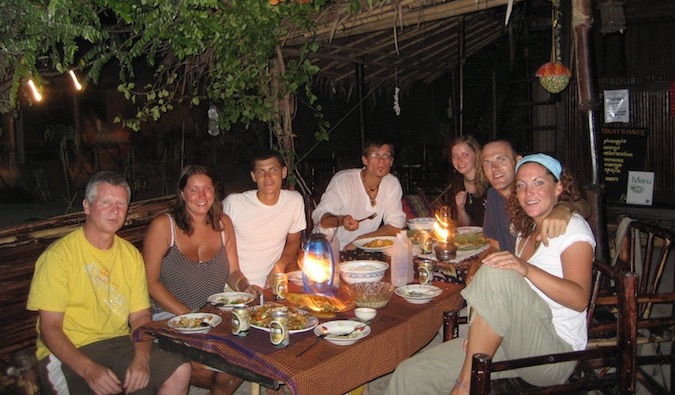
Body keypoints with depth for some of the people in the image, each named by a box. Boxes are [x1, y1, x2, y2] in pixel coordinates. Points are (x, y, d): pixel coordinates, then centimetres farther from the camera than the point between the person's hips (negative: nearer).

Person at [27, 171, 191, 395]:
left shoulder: (131, 255, 8)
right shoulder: (59, 255, -8)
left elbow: (140, 317, 5)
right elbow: (50, 328, -10)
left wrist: (141, 359, -14)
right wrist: (89, 369, -23)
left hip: (120, 343, 5)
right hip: (68, 352, -4)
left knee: (180, 372, -14)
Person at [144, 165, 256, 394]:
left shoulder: (223, 224, 9)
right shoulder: (163, 226, -5)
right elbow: (151, 281, -8)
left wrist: (243, 286, -9)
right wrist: (187, 315, -16)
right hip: (170, 316, -4)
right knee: (205, 369, -28)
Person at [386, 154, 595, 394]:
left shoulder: (573, 227, -2)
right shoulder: (526, 232, 19)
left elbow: (579, 299, -17)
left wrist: (527, 269, -32)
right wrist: (482, 330, 0)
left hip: (555, 353, -6)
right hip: (519, 344, 6)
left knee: (497, 273, -33)